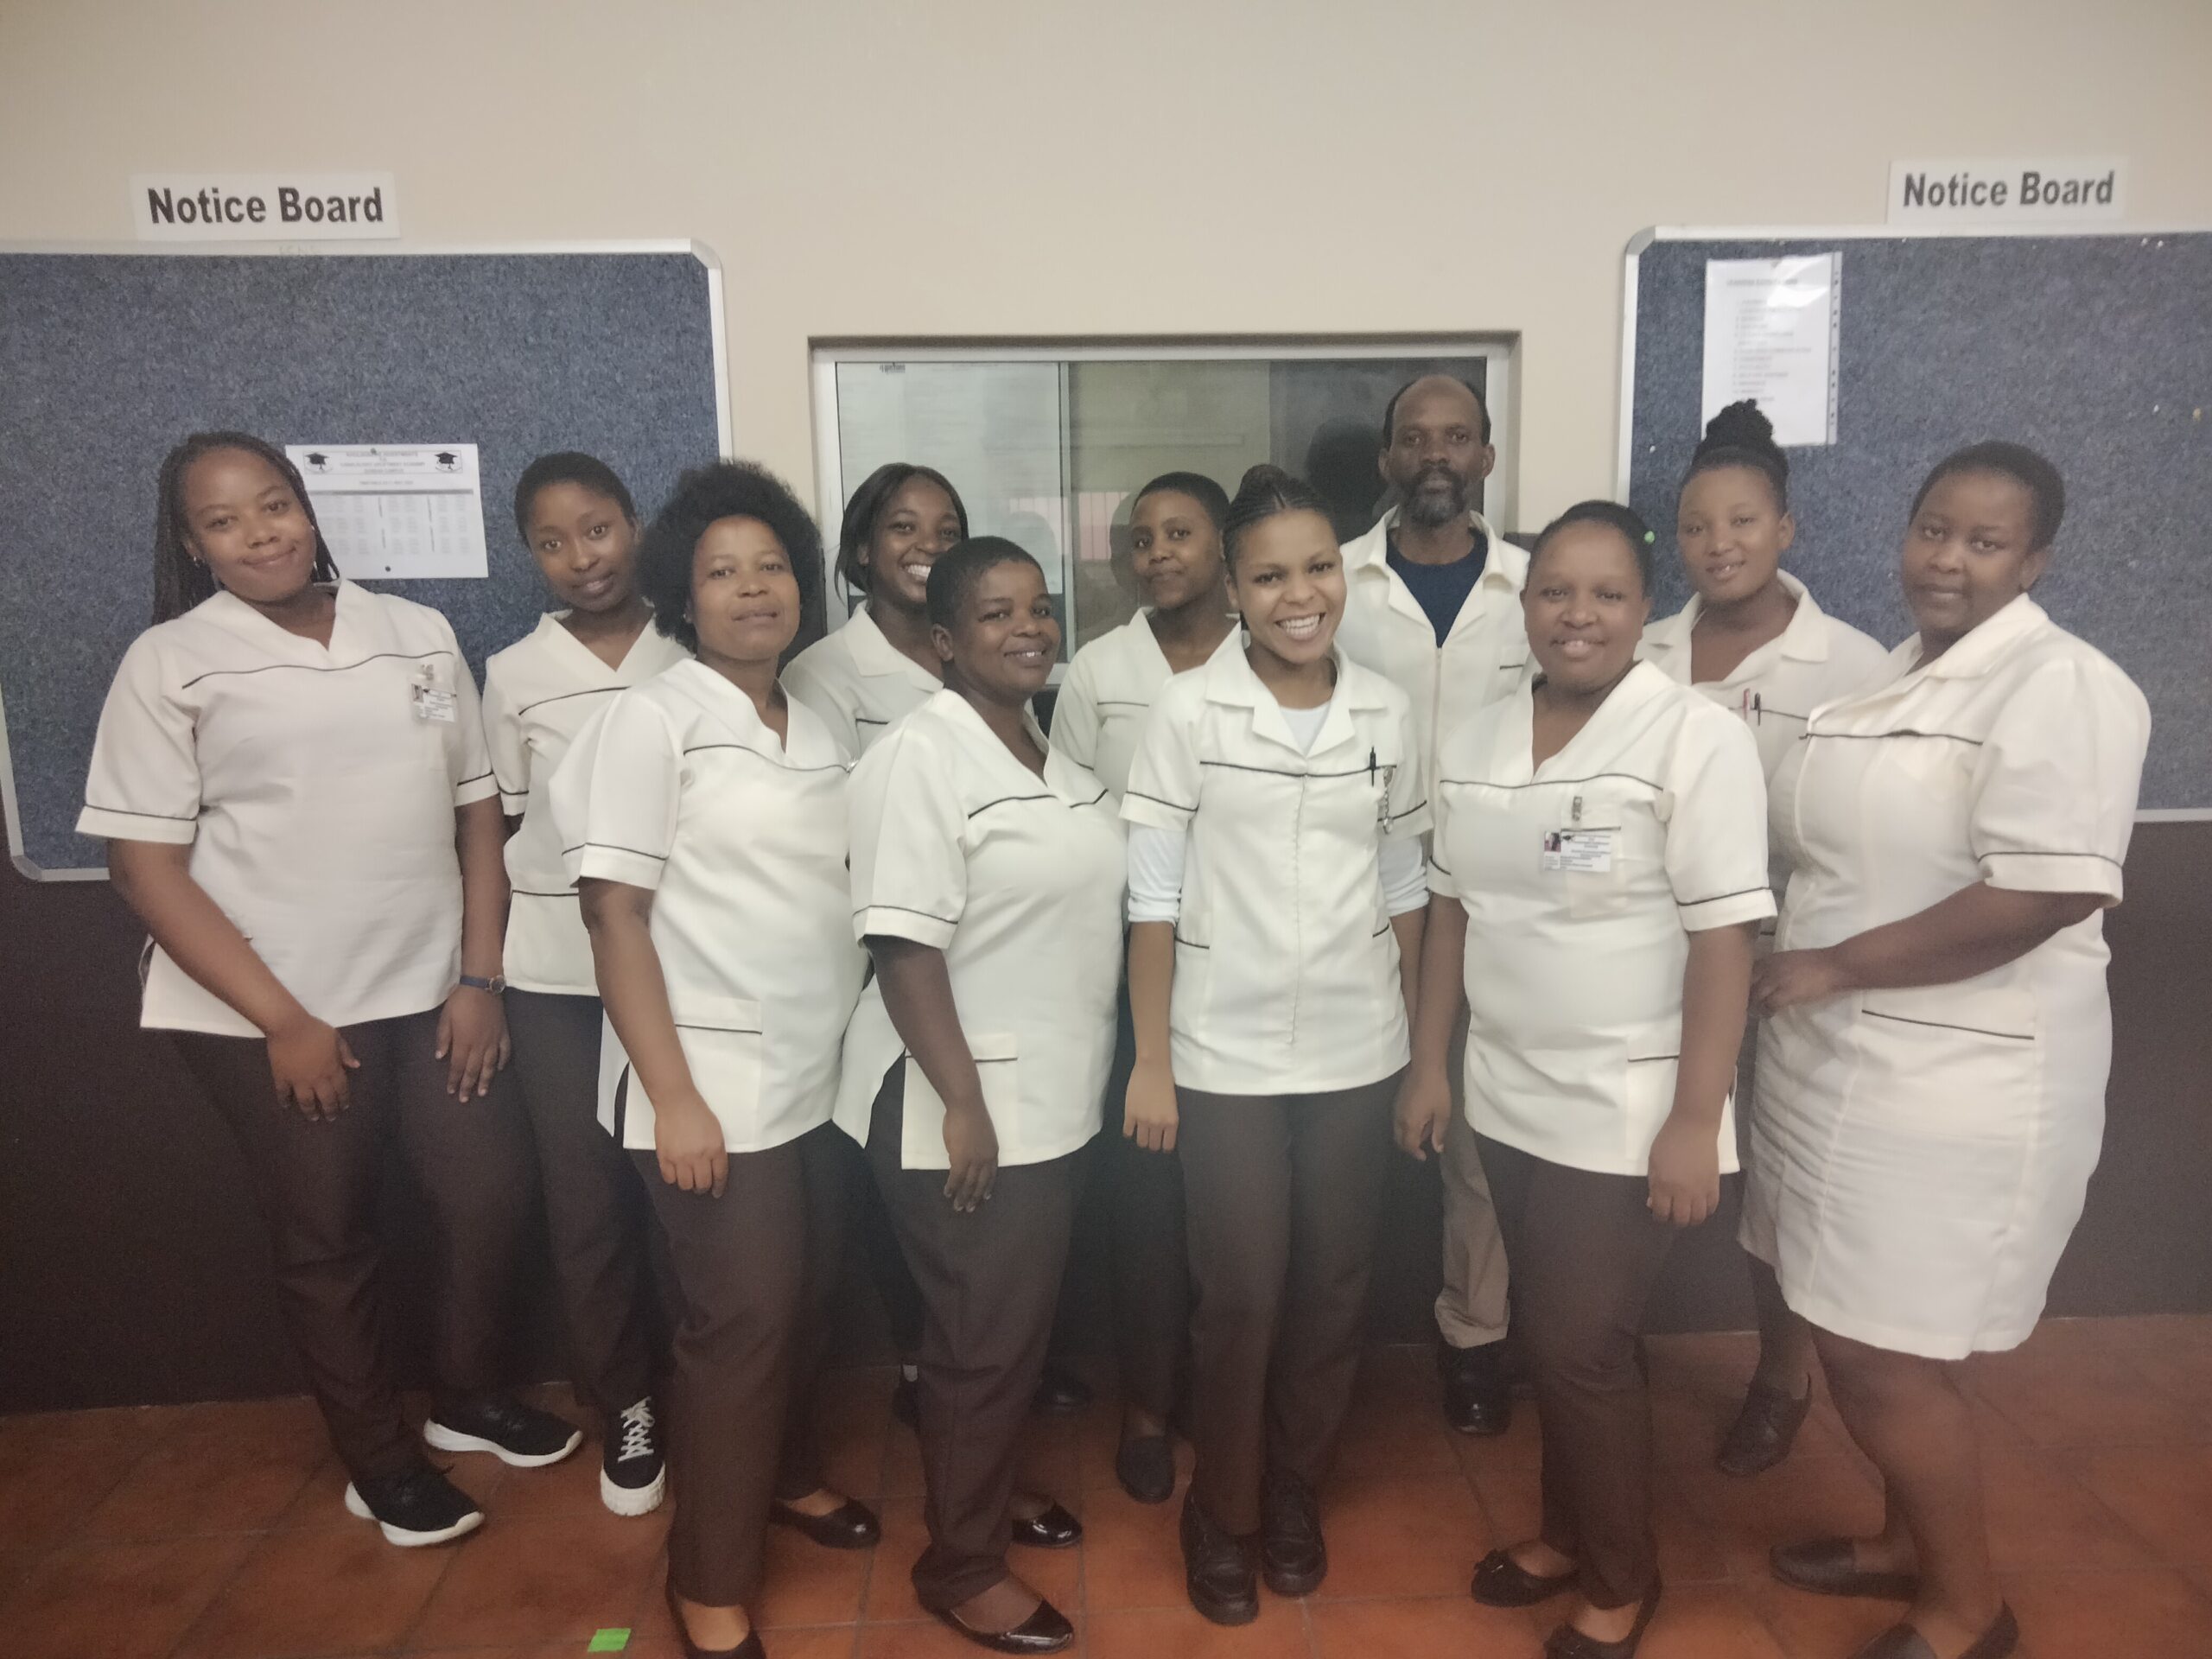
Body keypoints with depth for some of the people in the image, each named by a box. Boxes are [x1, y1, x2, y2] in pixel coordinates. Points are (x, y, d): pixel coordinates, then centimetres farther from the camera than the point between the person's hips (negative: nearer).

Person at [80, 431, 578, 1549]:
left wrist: (479, 977, -1)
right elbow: (145, 867, -8)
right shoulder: (170, 662, -4)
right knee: (328, 1236, 11)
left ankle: (469, 1395, 36)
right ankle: (378, 1462, 32)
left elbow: (478, 810, 6)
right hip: (271, 1013, -3)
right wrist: (281, 1018, -12)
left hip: (429, 990, 3)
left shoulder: (419, 635, 5)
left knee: (492, 1188, 9)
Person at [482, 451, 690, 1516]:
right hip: (557, 975, 0)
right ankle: (624, 1406, 25)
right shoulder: (514, 676, 1)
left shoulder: (696, 660, 1)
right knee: (587, 1197, 7)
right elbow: (498, 830, 6)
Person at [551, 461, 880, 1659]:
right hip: (712, 1081, -6)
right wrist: (673, 1096, -17)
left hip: (818, 1073, 6)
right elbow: (613, 915, -13)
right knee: (742, 1320, 2)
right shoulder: (653, 719, -9)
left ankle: (785, 1474, 42)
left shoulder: (813, 731, 9)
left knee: (807, 1300, 16)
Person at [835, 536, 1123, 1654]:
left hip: (1049, 1096, 8)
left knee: (1022, 1322, 21)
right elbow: (904, 946, -22)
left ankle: (987, 1491, 43)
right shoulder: (920, 759, -17)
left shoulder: (1047, 751, 9)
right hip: (965, 1106, -8)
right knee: (983, 1336, 5)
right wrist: (963, 1104, -23)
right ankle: (960, 1565, 25)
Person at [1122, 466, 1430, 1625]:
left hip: (1355, 1053, 3)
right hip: (1225, 1055, -3)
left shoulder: (1386, 712, 1)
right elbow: (1153, 896, -8)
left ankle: (1295, 1494, 37)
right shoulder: (1187, 710, -9)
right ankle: (1220, 1513, 30)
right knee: (1240, 1299, 6)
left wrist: (1420, 1042, 8)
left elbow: (1401, 886, 7)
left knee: (1334, 1290, 13)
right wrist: (1149, 1060, -9)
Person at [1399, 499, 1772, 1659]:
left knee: (1584, 1346, 3)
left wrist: (1695, 1120, -17)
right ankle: (1567, 1531, 39)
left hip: (1627, 1112, -5)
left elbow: (1723, 939, -15)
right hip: (1509, 1099, 5)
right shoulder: (1475, 744, 4)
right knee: (1548, 1335, 18)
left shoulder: (1697, 739, -13)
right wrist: (1429, 1063, 8)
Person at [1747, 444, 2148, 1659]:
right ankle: (1907, 1542, 41)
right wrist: (1800, 967, 5)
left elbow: (2045, 895, -26)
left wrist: (1833, 964, -19)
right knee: (1851, 1336, 19)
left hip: (1956, 1083, -8)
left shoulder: (2061, 686, -16)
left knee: (1882, 1354, 2)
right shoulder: (1899, 676, 12)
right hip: (1845, 1058, 8)